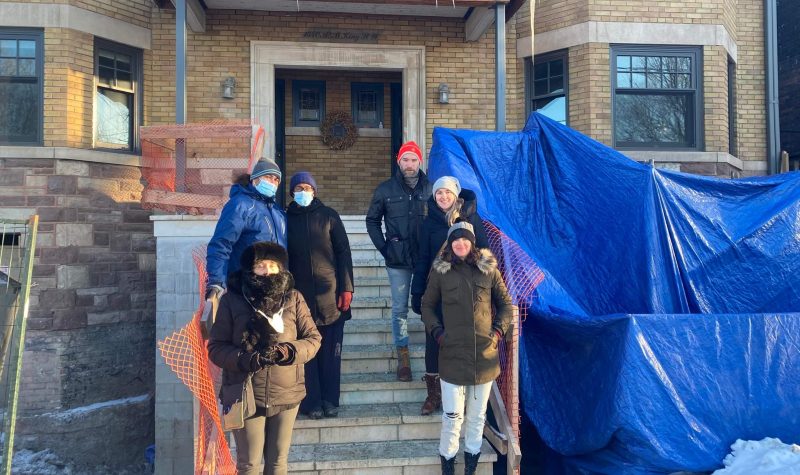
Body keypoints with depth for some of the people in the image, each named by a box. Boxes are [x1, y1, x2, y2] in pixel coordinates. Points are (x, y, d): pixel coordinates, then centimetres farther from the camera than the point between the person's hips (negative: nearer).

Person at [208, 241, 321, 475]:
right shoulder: (231, 301, -5)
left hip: (286, 394, 2)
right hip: (245, 396, -1)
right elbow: (216, 347, -4)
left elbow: (313, 338, 0)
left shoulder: (293, 299, 0)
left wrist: (289, 351, -20)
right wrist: (244, 359, -22)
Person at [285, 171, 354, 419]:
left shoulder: (328, 216, 4)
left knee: (331, 350, 3)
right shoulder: (286, 218, 7)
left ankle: (330, 400, 14)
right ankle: (311, 402, 11)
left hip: (330, 293, 0)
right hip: (300, 294, 1)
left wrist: (347, 288, -5)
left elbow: (343, 252, 2)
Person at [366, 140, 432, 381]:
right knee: (399, 308, 7)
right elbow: (372, 221, 9)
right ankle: (403, 356, 19)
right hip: (398, 260, 1)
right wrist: (383, 247, 0)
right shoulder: (385, 189, 2)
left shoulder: (430, 189, -1)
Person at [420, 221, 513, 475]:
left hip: (485, 354, 2)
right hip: (452, 354, -2)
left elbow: (505, 303, 11)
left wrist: (498, 331, 1)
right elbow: (427, 305, 8)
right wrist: (437, 332, -3)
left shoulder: (488, 268, 2)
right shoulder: (440, 270, -1)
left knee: (477, 414, 12)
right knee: (453, 415, -1)